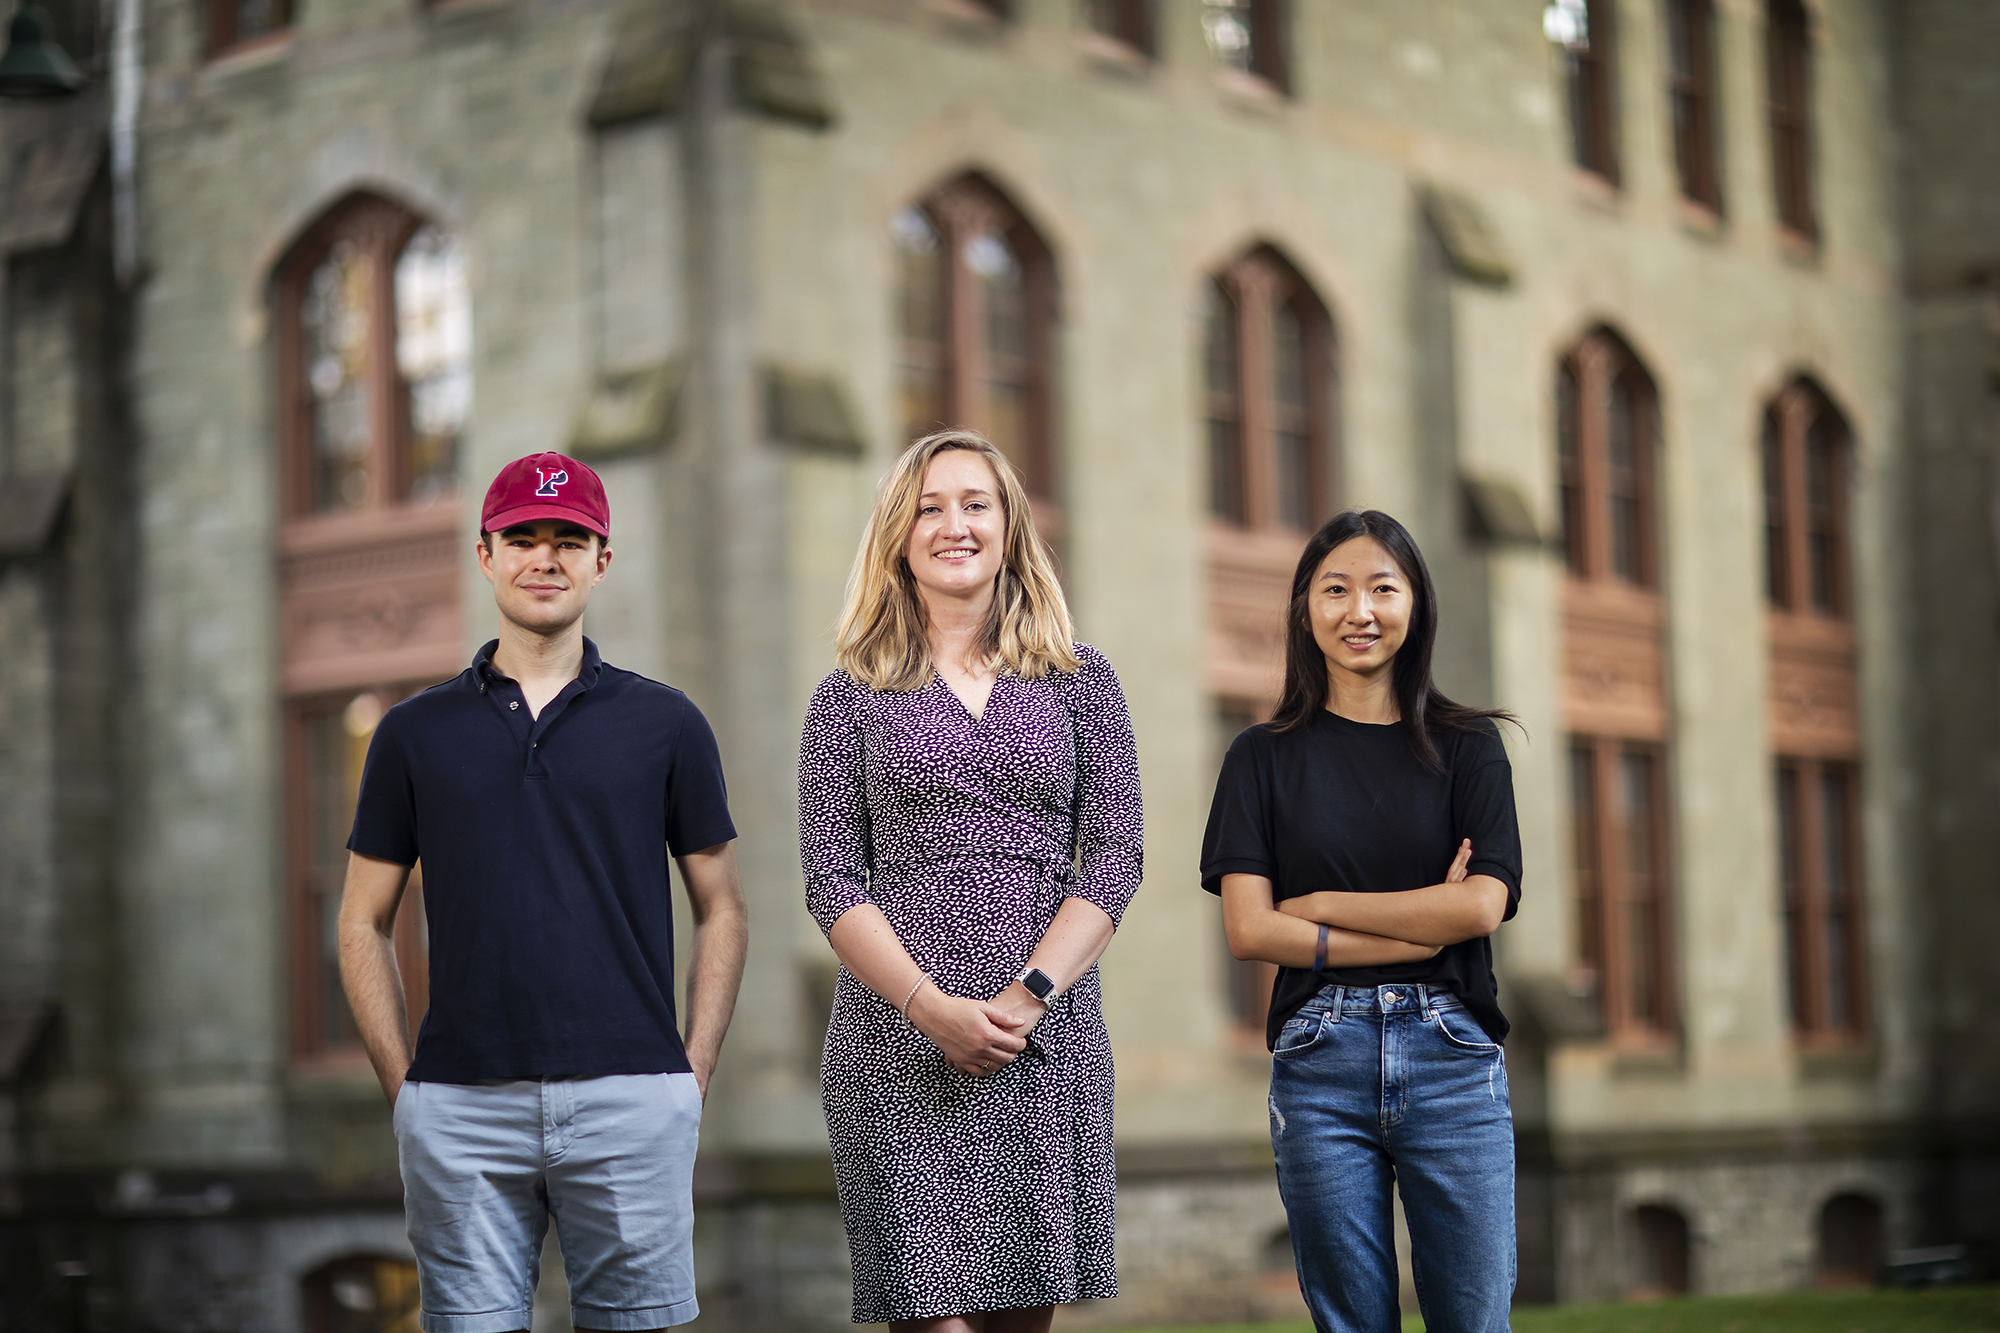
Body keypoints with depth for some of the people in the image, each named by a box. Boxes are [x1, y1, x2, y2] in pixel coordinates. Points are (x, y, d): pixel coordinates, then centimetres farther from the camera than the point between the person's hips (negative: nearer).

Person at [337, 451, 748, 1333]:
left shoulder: (665, 724, 7)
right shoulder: (416, 732, 9)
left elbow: (720, 910, 11)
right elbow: (364, 924, 11)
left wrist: (693, 1075, 1)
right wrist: (403, 1088, 2)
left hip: (630, 1097, 0)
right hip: (462, 1110, 1)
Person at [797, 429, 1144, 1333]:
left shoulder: (1080, 682, 12)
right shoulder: (850, 699, 8)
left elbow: (1114, 860, 4)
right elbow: (832, 884, 2)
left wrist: (1027, 996, -11)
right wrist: (933, 1008, -13)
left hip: (1049, 1045, 2)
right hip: (898, 1046, -1)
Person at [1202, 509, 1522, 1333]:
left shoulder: (1467, 748, 8)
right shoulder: (1266, 757, 8)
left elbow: (1482, 907, -6)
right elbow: (1248, 929, -4)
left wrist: (1318, 905, -5)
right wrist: (1421, 931, -7)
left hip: (1451, 1056, 0)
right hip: (1320, 1057, 0)